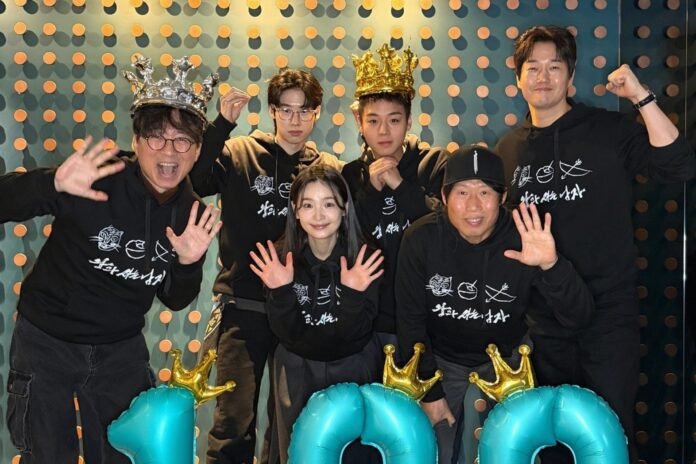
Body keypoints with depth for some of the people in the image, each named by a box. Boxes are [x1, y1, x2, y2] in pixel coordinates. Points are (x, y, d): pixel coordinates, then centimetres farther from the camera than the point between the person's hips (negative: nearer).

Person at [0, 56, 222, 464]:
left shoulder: (192, 216, -8)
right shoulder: (98, 182, -23)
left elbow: (175, 301, 2)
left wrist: (189, 265, -18)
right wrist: (53, 184, -45)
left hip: (122, 349, 4)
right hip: (48, 340, -4)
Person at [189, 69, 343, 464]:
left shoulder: (330, 168, 7)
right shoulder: (241, 153, 1)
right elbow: (192, 182, -17)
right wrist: (222, 125, -23)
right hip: (244, 307, -2)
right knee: (235, 421, -3)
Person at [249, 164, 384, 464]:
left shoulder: (364, 258, -16)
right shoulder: (281, 257, -14)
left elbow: (355, 333, -18)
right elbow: (286, 333, -16)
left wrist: (352, 293, -36)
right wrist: (282, 291, -33)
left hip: (354, 369, -1)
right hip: (298, 370, 1)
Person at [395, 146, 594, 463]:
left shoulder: (523, 241, -22)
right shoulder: (421, 239, -20)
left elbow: (577, 318, -26)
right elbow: (410, 320, -11)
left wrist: (551, 266, -45)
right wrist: (429, 391, -9)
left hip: (503, 362, -1)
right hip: (440, 360, 1)